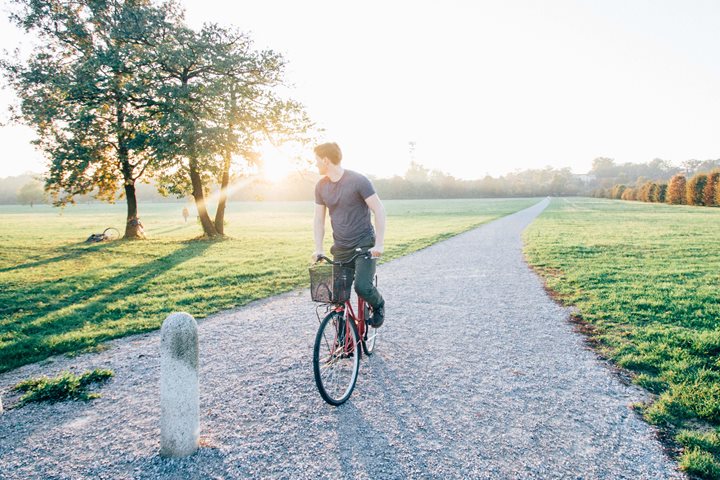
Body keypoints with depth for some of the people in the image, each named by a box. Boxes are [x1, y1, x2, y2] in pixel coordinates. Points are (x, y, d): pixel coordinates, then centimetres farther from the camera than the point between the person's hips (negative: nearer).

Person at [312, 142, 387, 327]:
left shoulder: (358, 180, -13)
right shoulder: (321, 186, 4)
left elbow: (379, 210, -12)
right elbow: (319, 220, 8)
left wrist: (379, 244, -17)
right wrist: (318, 249, -1)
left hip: (365, 244, -5)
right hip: (341, 248, 5)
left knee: (362, 287, -21)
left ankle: (378, 305, 13)